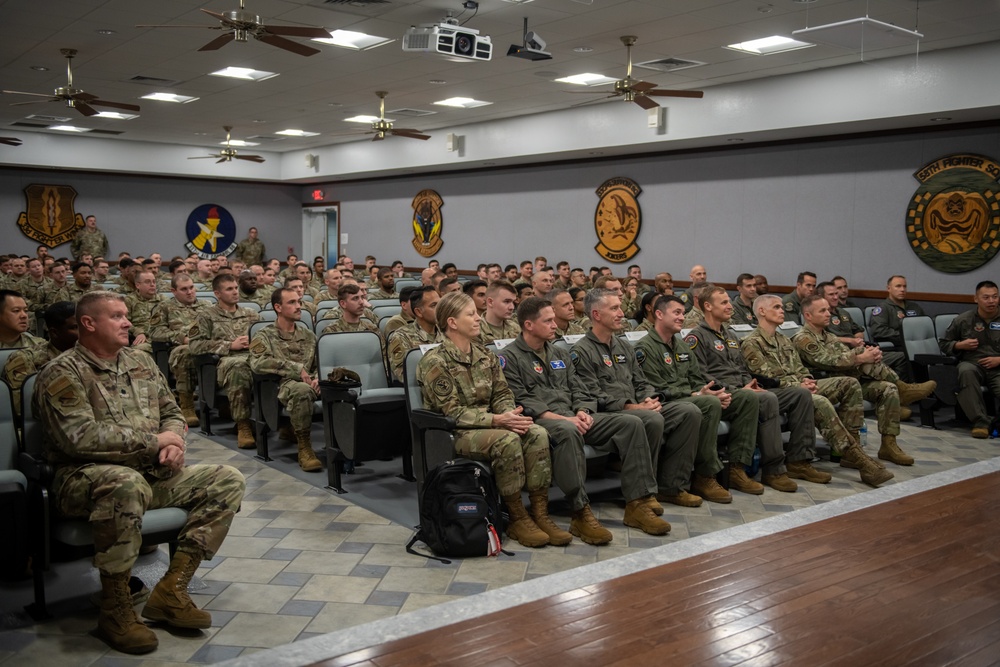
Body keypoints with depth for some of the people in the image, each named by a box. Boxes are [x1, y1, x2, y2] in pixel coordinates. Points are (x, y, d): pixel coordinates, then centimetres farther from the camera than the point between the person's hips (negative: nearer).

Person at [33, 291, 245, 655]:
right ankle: (115, 610, -24)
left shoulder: (141, 362, 15)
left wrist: (174, 443, -5)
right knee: (127, 483, -41)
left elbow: (172, 414, 19)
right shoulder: (62, 373, -7)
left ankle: (172, 588, -12)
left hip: (154, 474, 7)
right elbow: (81, 437, -21)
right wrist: (153, 441, -14)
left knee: (228, 480, -6)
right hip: (86, 478, -7)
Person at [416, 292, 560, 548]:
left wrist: (510, 414, -14)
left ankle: (540, 514, -17)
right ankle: (517, 519, -18)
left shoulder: (486, 357, 12)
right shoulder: (434, 362, -11)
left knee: (537, 434, -21)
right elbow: (452, 412, -16)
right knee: (508, 440, -33)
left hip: (490, 425, 7)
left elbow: (502, 395, 11)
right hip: (453, 433, -6)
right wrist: (496, 420, -25)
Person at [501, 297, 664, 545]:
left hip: (572, 418, 7)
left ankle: (637, 502, -13)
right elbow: (521, 403, -10)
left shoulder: (560, 355, 24)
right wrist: (560, 418, -18)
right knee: (568, 431, -42)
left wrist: (582, 412, -3)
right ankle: (580, 514, -38)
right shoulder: (508, 358, 1)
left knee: (631, 423, -11)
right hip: (539, 422, -7)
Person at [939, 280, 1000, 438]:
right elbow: (943, 343, 18)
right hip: (973, 364, 0)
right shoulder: (963, 320, 10)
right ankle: (980, 422, -36)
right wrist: (960, 345, -1)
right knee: (966, 371, -39)